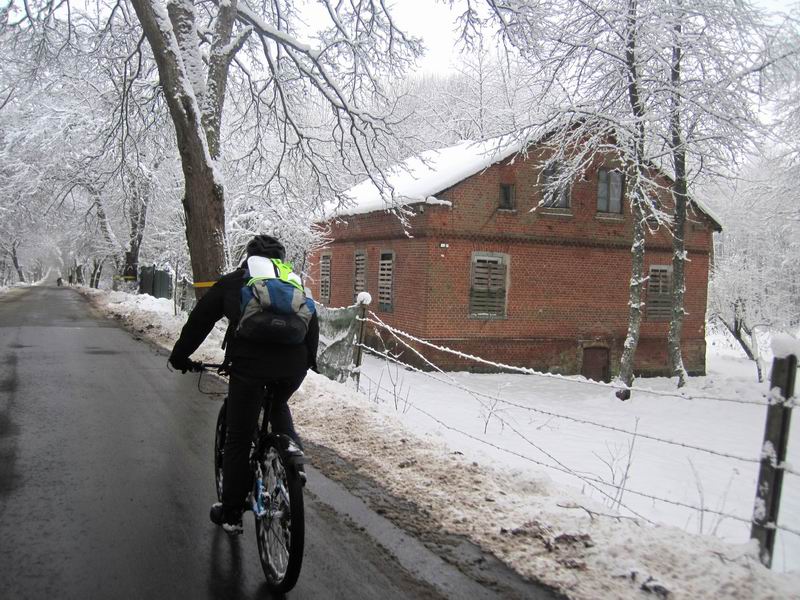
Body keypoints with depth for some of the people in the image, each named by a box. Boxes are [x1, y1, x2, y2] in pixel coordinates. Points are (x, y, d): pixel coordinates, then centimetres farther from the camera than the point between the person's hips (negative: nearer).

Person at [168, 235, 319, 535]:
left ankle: (231, 514, 20)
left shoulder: (232, 282, 18)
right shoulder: (294, 282, 24)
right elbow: (312, 322, 27)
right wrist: (309, 359, 40)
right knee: (278, 405, 36)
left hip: (250, 362, -3)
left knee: (239, 439, 10)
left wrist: (180, 356, 31)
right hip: (294, 364, 3)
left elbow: (199, 320, 20)